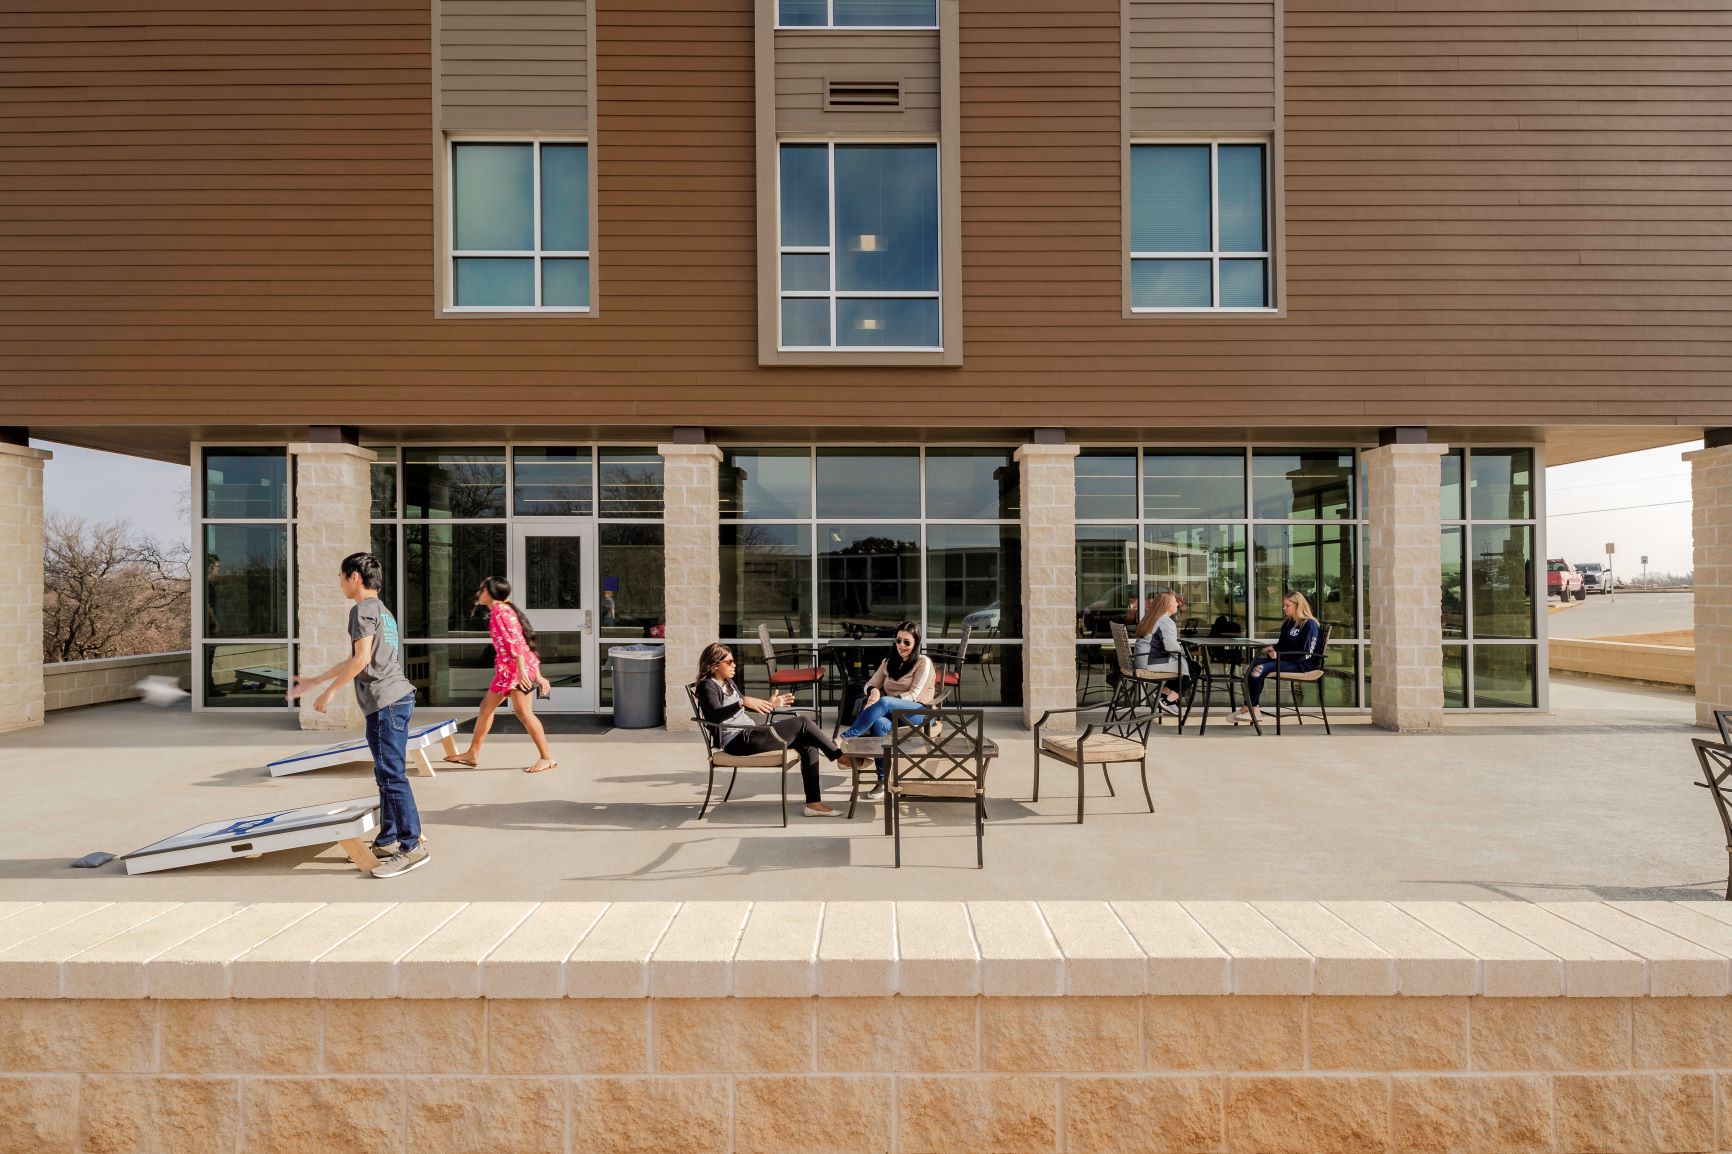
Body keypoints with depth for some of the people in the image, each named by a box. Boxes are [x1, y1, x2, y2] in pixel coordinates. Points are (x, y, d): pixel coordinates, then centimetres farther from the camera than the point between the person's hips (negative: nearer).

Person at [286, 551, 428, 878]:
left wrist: (330, 692, -6)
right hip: (396, 698, 10)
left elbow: (362, 658, -14)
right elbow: (353, 661, 29)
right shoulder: (381, 610, 24)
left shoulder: (362, 608, -5)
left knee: (391, 775, -9)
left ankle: (412, 847, -7)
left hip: (385, 701, -10)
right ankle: (388, 841, 21)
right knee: (388, 774, 14)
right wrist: (312, 682, 34)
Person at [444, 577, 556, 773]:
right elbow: (523, 642, 18)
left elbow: (515, 641, -19)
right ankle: (472, 754, 27)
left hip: (517, 666, -11)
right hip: (507, 668, 11)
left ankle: (547, 758, -10)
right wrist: (537, 675, 16)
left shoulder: (500, 610, -9)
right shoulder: (503, 610, 20)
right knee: (486, 707, 16)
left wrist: (521, 670, -27)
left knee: (523, 712, -13)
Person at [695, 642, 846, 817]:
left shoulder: (729, 683, 19)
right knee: (802, 723, -15)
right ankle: (839, 754, 4)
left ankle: (814, 803, -5)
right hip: (737, 741, -10)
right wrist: (743, 702, -39)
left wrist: (769, 704, 20)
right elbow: (715, 715, -27)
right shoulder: (707, 686, -9)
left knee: (808, 744, -4)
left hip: (750, 733, 10)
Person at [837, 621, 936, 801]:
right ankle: (883, 780, -31)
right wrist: (874, 691, -13)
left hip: (920, 713, -4)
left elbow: (913, 695, -11)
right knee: (878, 722, -34)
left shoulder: (923, 662, 0)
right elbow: (869, 685, 14)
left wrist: (881, 700, -21)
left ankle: (845, 738, -33)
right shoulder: (889, 662, 18)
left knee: (884, 703, -36)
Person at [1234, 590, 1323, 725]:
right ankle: (1254, 710, -25)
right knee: (1250, 668, -15)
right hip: (1285, 660, 9)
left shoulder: (1310, 625, -9)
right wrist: (1272, 648, 3)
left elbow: (1305, 654, -16)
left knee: (1261, 669, -30)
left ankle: (1246, 708, -21)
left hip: (1302, 665, -9)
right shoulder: (1288, 623, 17)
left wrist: (1279, 655, -18)